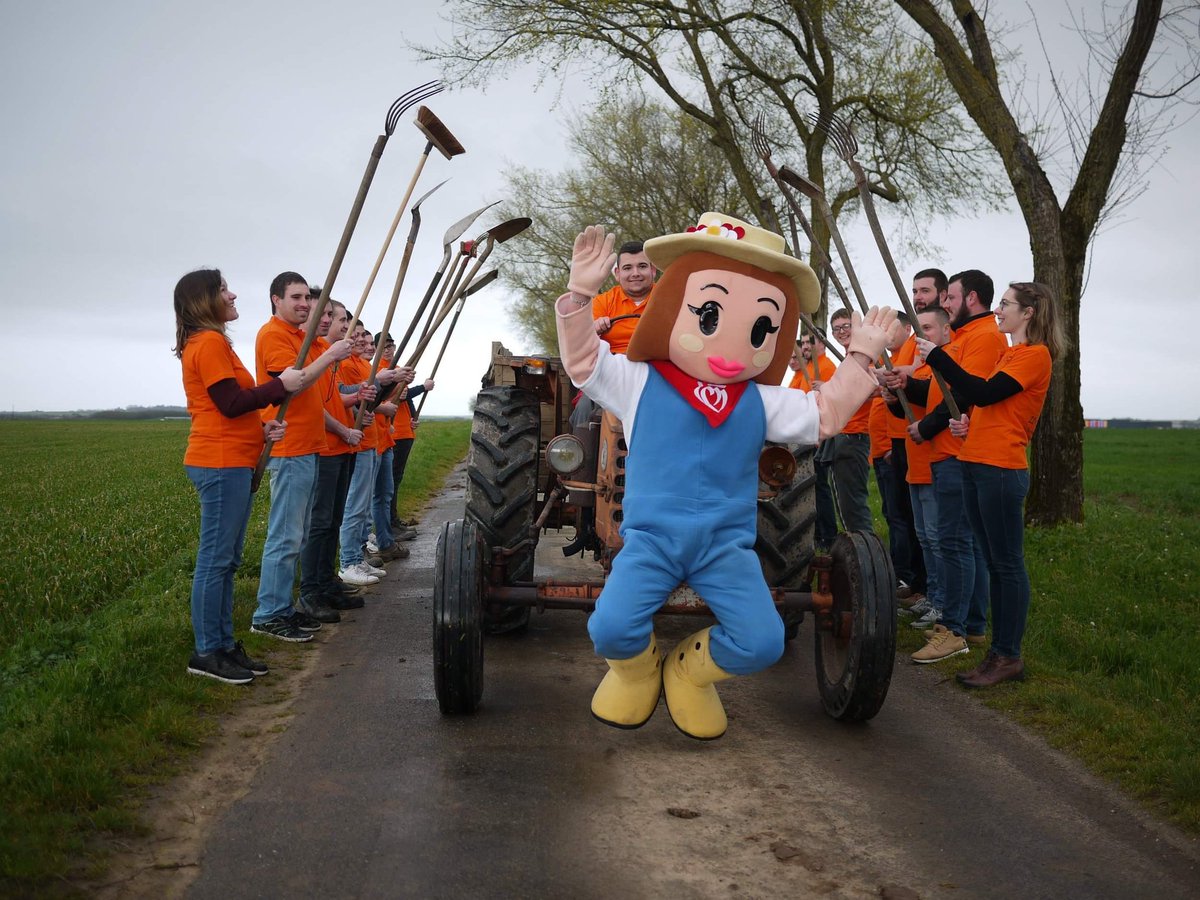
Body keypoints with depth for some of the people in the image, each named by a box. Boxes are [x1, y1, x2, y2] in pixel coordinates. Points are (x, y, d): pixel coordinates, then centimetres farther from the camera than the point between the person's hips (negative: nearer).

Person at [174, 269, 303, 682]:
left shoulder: (209, 343, 21)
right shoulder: (210, 342, -10)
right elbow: (231, 403, -17)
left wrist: (261, 428, 10)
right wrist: (281, 385, -9)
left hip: (233, 462, 10)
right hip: (221, 464, -10)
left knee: (226, 561, 12)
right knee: (216, 559, -6)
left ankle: (224, 644, 18)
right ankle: (206, 653, -1)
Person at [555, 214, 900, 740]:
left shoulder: (761, 402, 6)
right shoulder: (640, 382, -2)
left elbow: (824, 413, 12)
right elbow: (583, 359, -4)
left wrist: (859, 358, 9)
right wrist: (581, 292, -13)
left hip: (726, 544, 3)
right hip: (651, 538, -2)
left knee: (763, 643, -13)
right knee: (611, 629, -23)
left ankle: (690, 671, 20)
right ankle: (636, 669, 16)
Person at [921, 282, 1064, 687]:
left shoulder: (1036, 353, -8)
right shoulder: (1010, 354, 20)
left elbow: (984, 393, -18)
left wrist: (936, 356, -14)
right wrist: (968, 422, 6)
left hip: (1001, 468, -10)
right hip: (976, 464, 10)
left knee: (1007, 563, -4)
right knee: (995, 562, 11)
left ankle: (1009, 656, 1)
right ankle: (999, 652, 16)